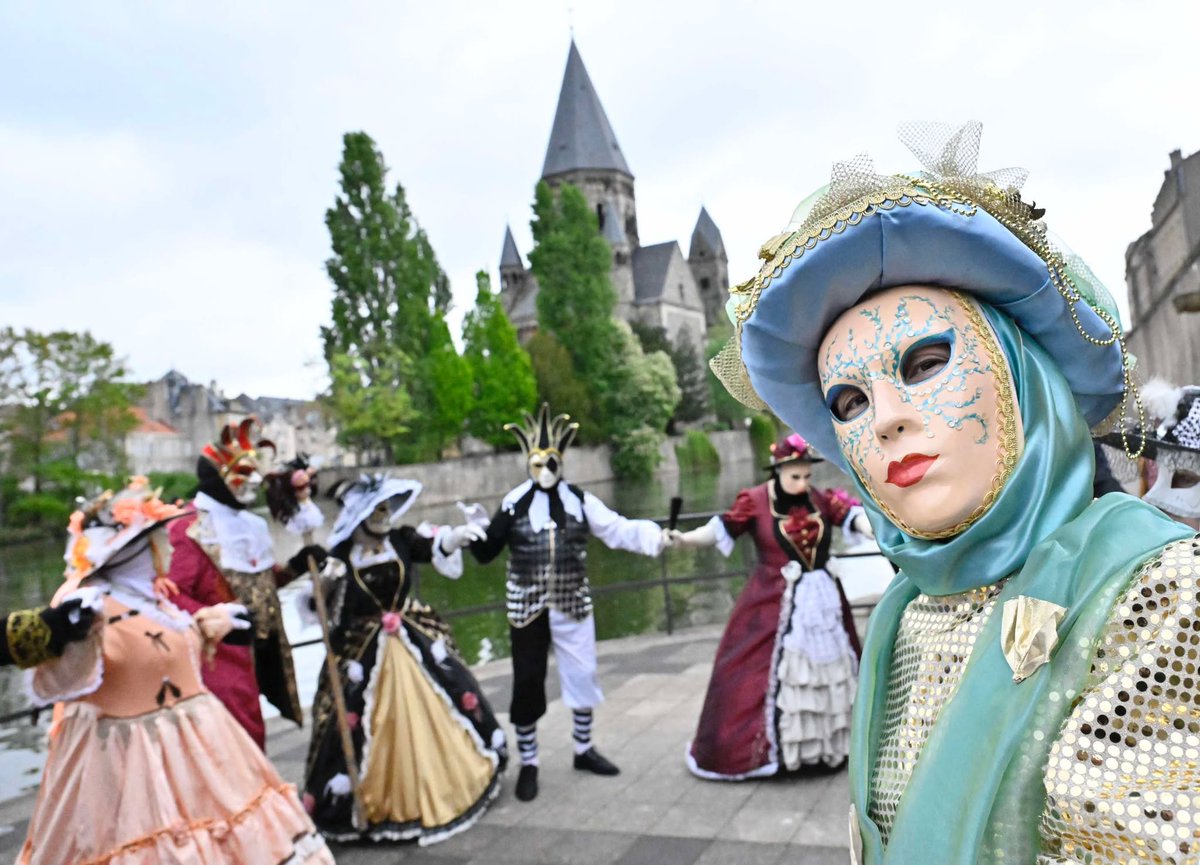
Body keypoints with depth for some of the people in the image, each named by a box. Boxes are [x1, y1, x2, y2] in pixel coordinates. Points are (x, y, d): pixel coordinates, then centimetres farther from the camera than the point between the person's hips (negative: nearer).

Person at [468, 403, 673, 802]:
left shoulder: (579, 500, -2)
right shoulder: (514, 503, -6)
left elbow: (618, 529, -8)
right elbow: (486, 553, -4)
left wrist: (656, 536, -21)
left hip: (573, 604, 2)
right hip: (527, 607, -2)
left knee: (581, 673, 12)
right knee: (527, 682, 3)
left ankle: (584, 749, 33)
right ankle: (528, 763, 19)